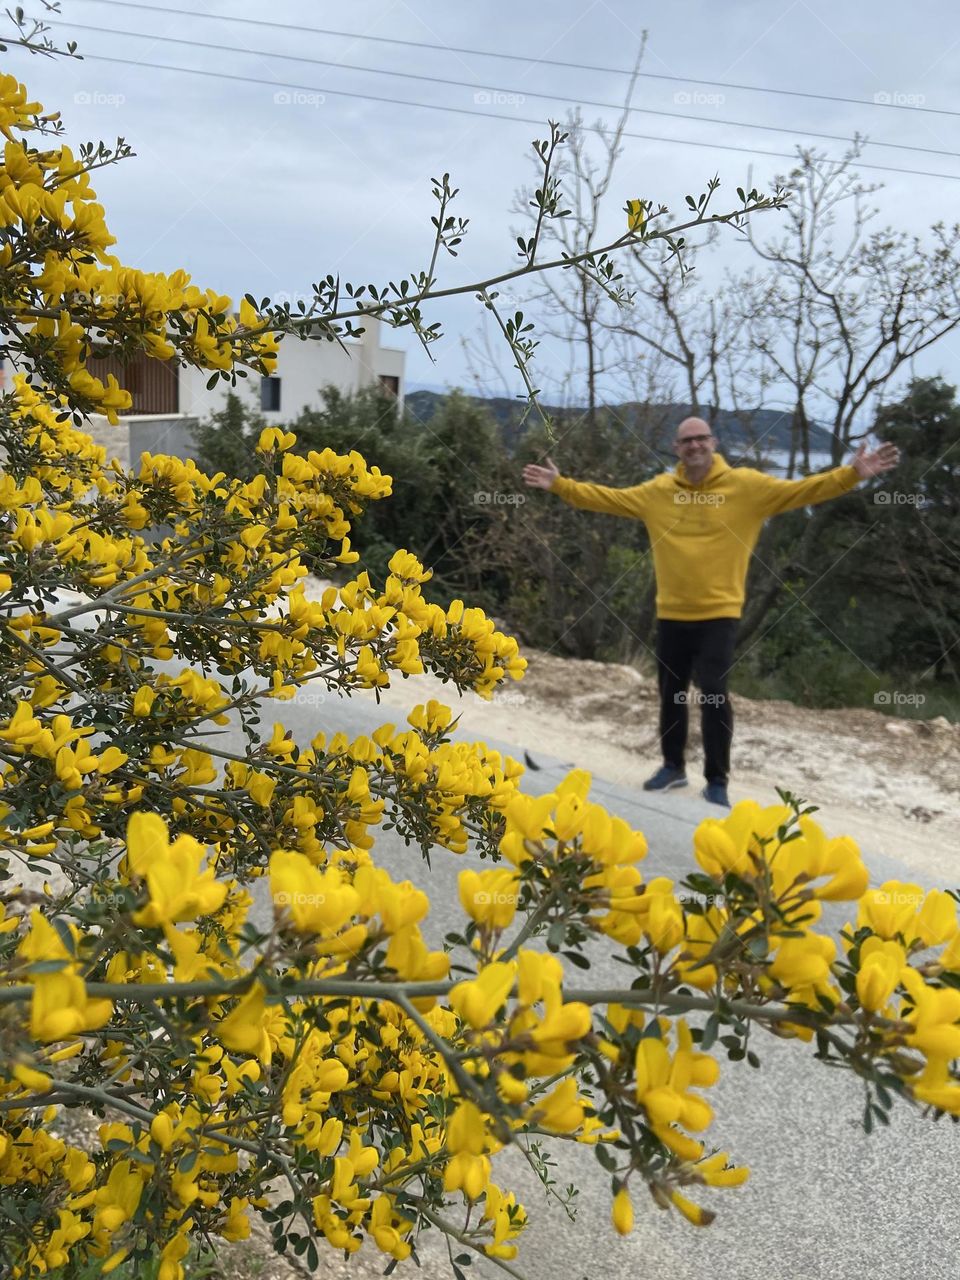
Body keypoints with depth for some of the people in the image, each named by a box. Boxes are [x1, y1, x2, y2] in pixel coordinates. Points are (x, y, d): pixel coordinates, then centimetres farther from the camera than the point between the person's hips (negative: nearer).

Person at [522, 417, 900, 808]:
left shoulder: (746, 485, -4)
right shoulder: (658, 490, 4)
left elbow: (799, 491, -9)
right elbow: (607, 497, 7)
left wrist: (852, 475, -19)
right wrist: (559, 484, 3)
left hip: (718, 614, -3)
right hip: (671, 614, 4)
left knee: (713, 695, -7)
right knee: (670, 693, 15)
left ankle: (716, 782, 10)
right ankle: (673, 767, 35)